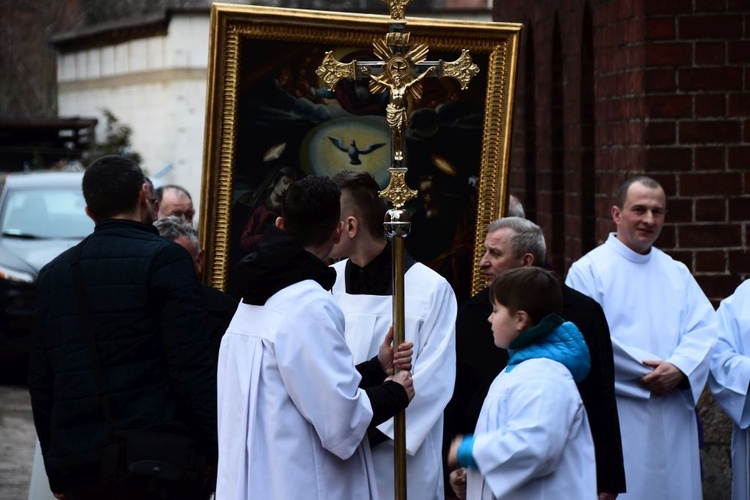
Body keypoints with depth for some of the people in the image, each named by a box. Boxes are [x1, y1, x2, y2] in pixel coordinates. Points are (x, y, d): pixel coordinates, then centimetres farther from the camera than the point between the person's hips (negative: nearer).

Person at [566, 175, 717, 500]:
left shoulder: (677, 273, 16)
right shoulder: (589, 270, 0)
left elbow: (705, 328, 5)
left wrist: (679, 369, -15)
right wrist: (648, 372, -15)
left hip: (674, 418, 5)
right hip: (618, 419, -5)